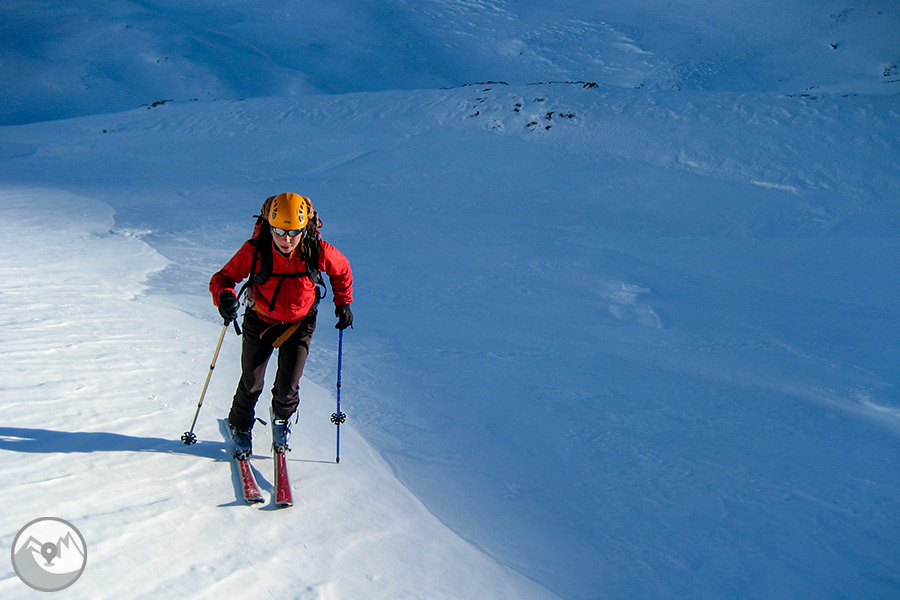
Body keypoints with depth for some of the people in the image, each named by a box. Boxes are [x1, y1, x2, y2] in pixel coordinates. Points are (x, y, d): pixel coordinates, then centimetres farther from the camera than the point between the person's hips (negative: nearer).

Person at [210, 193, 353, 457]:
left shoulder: (319, 252, -22)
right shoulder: (254, 251, -25)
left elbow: (342, 271, 0)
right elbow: (223, 277, -17)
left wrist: (343, 303, 1)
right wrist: (225, 296, -37)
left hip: (300, 324, 0)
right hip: (260, 321, 0)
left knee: (288, 387, -1)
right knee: (251, 383, 8)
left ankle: (281, 418, 37)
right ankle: (240, 427, 40)